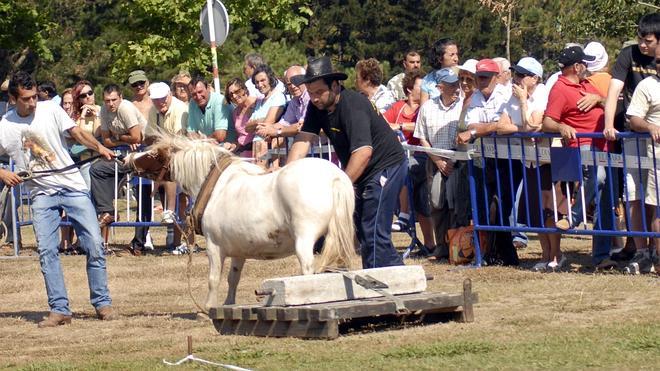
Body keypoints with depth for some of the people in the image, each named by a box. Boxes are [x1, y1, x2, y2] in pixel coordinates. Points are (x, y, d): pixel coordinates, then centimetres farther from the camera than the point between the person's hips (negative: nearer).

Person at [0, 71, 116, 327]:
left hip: (72, 187, 0)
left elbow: (77, 133, -5)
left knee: (94, 244, -5)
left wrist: (99, 147, -22)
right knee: (46, 250, -8)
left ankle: (102, 303, 5)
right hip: (41, 194, 0)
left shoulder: (50, 111, -2)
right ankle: (59, 310, -4)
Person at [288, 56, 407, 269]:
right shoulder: (317, 106, -2)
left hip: (386, 165, -9)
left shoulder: (353, 106, -27)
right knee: (361, 230, 12)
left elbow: (363, 152, -36)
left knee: (373, 232, -13)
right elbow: (304, 139, -8)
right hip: (362, 172, 9)